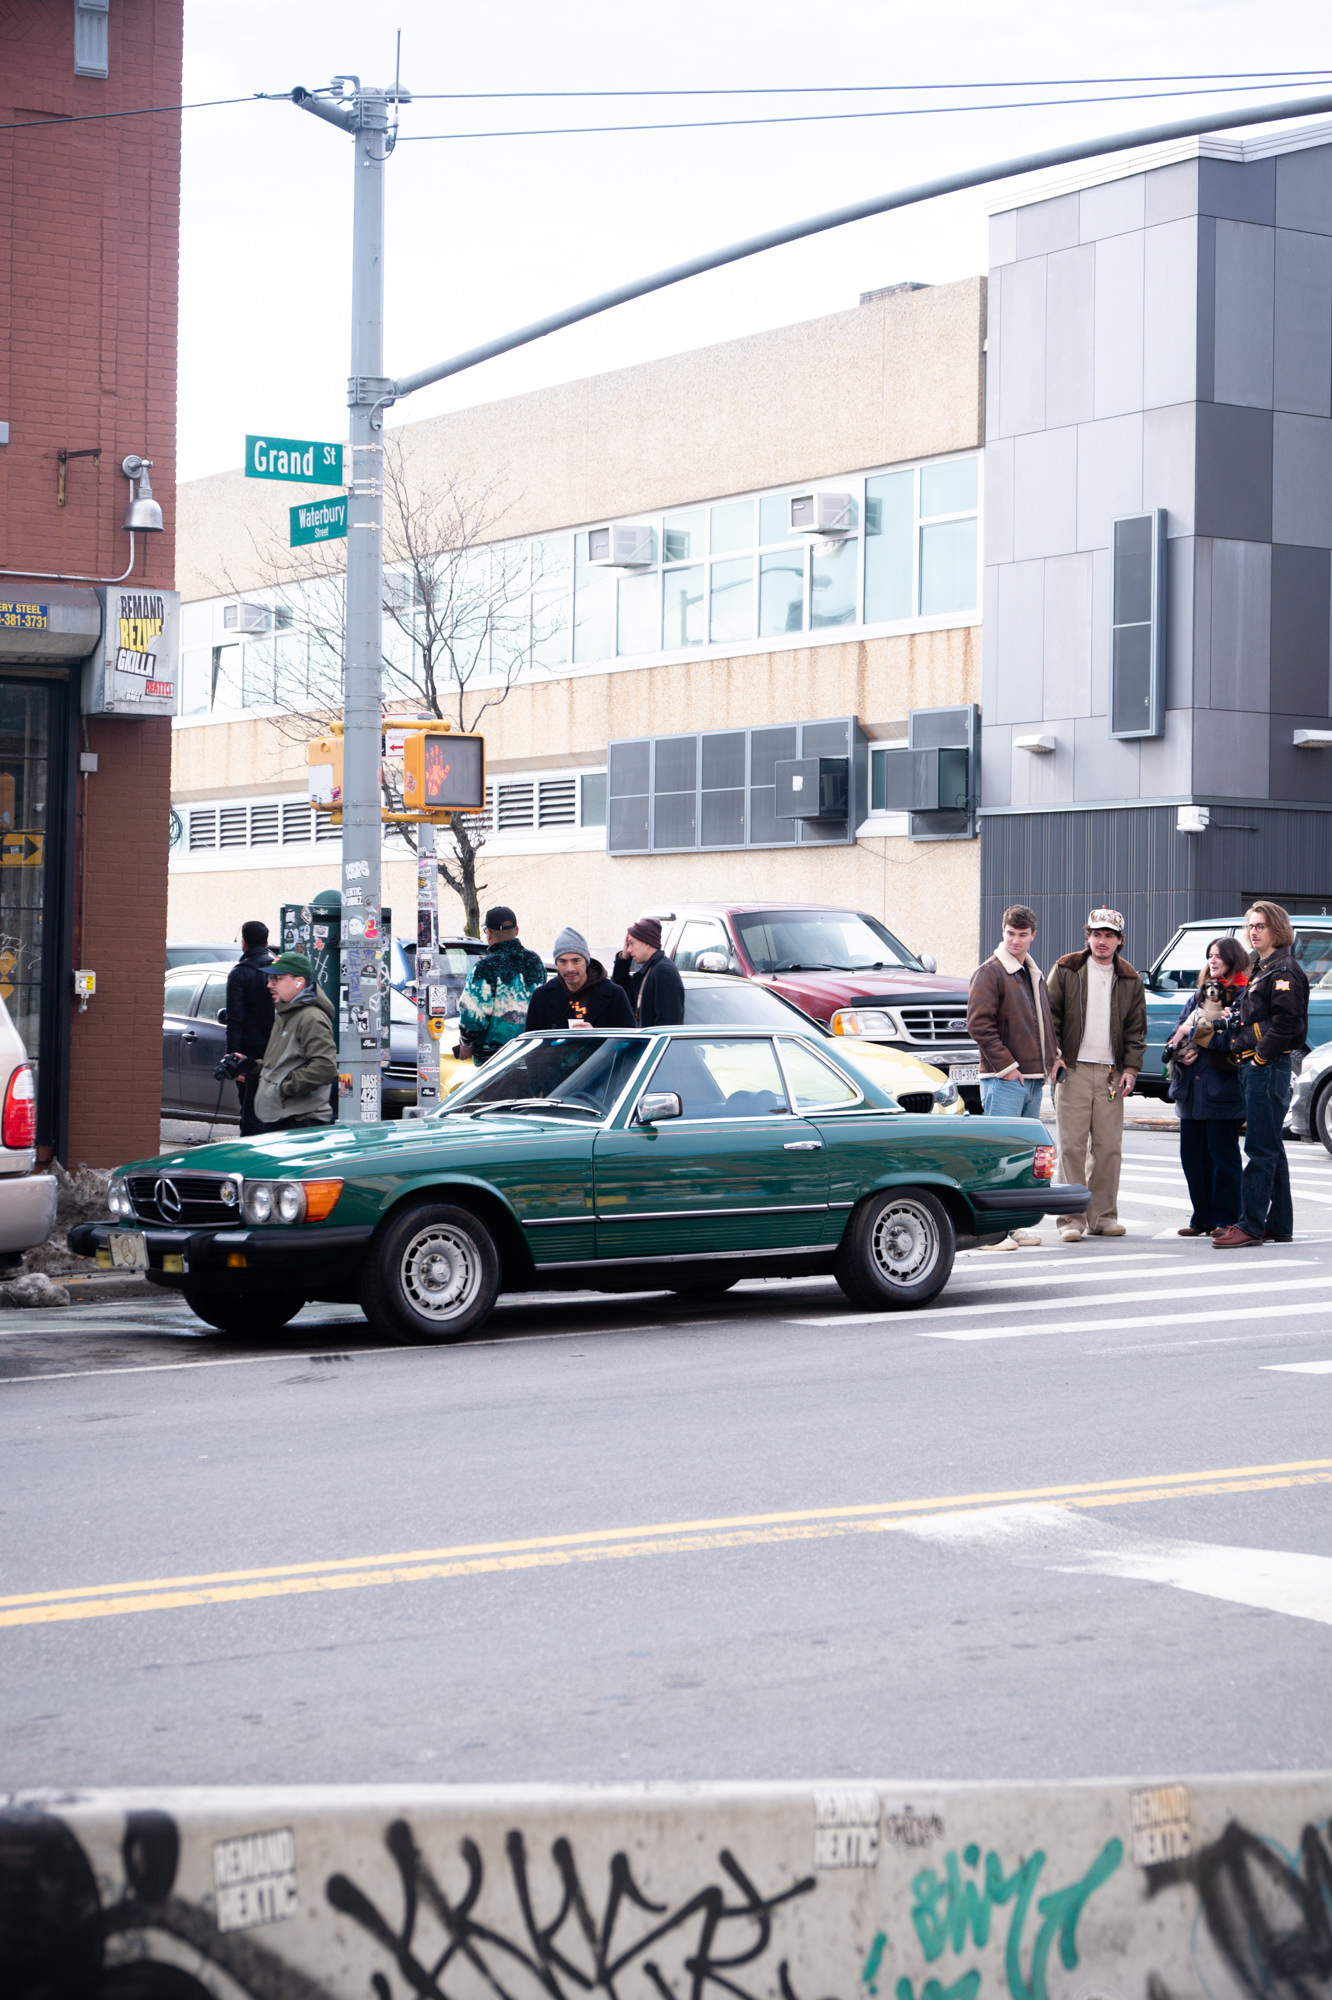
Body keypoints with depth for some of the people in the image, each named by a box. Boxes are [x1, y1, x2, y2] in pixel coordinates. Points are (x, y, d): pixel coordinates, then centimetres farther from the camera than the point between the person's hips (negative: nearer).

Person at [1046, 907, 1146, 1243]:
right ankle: (1071, 1218, -3)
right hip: (1073, 1069, -2)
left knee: (1108, 1147, 2)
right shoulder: (1066, 970, 5)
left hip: (1111, 1074, 3)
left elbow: (1136, 1028, 13)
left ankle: (1103, 1216, 11)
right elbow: (1050, 1015, 5)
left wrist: (1130, 1068, 2)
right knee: (1072, 1146, -5)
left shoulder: (1130, 979, 12)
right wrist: (1054, 1055, -5)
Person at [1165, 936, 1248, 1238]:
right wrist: (1184, 1051, -4)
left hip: (1221, 1086, -7)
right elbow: (1179, 1030, 15)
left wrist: (1199, 1044, -13)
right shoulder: (1199, 993, 19)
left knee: (1222, 1154, -3)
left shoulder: (1243, 995, -3)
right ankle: (1202, 1218, 15)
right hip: (1191, 1086, 7)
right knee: (1192, 1153, 7)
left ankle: (1225, 1220, 2)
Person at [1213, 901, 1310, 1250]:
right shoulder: (1260, 969, 20)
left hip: (1268, 1068, -10)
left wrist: (1260, 1056, -17)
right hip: (1254, 1068, 10)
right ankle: (1279, 1226, 16)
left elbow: (1287, 1022, -20)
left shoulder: (1284, 970, -10)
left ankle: (1251, 1225, -10)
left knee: (1260, 1149, -10)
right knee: (1271, 1149, 12)